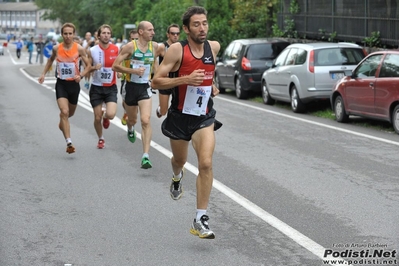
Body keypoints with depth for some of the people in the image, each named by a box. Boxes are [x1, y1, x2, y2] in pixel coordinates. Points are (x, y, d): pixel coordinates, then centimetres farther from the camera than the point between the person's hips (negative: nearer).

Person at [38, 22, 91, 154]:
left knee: (70, 113, 20)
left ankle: (62, 121, 58)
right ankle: (69, 143, -20)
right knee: (64, 112, -18)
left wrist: (81, 75, -18)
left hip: (74, 84, 1)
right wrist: (43, 73, 13)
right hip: (61, 84, -1)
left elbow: (89, 66, -2)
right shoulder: (56, 48, -3)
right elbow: (50, 60, 19)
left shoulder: (79, 49, -8)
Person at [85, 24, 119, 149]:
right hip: (96, 87, 0)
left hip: (111, 87, 0)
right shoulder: (92, 51, -5)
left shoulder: (116, 49, -5)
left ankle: (105, 117, 19)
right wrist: (94, 67, -19)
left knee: (111, 114, -20)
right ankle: (100, 139, 31)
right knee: (97, 118, 4)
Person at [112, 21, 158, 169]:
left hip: (145, 88, 1)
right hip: (131, 86, -1)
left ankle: (146, 156, -20)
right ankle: (130, 129, 58)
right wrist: (133, 70, -22)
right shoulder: (130, 46, -11)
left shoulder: (155, 46, -1)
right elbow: (115, 66, -12)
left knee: (146, 121, -17)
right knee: (132, 119, 18)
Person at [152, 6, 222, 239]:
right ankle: (177, 177, 61)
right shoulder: (177, 49, -15)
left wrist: (211, 85, 8)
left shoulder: (214, 47, -2)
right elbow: (156, 82, -17)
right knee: (180, 160, 21)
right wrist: (186, 79, -28)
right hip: (180, 116, -1)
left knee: (206, 164, -17)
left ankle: (201, 220, -13)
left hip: (204, 117, 1)